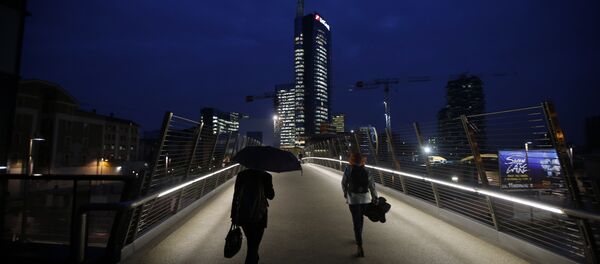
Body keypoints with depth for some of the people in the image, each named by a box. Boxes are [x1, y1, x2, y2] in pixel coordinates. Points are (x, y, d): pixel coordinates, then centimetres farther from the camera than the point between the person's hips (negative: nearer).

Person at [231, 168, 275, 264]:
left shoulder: (241, 175, -3)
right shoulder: (266, 176, -10)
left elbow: (236, 195, -3)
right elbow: (270, 195, -1)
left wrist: (234, 215, 3)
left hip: (242, 215, 3)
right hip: (258, 216, -3)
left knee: (251, 243, 26)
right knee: (253, 246, 7)